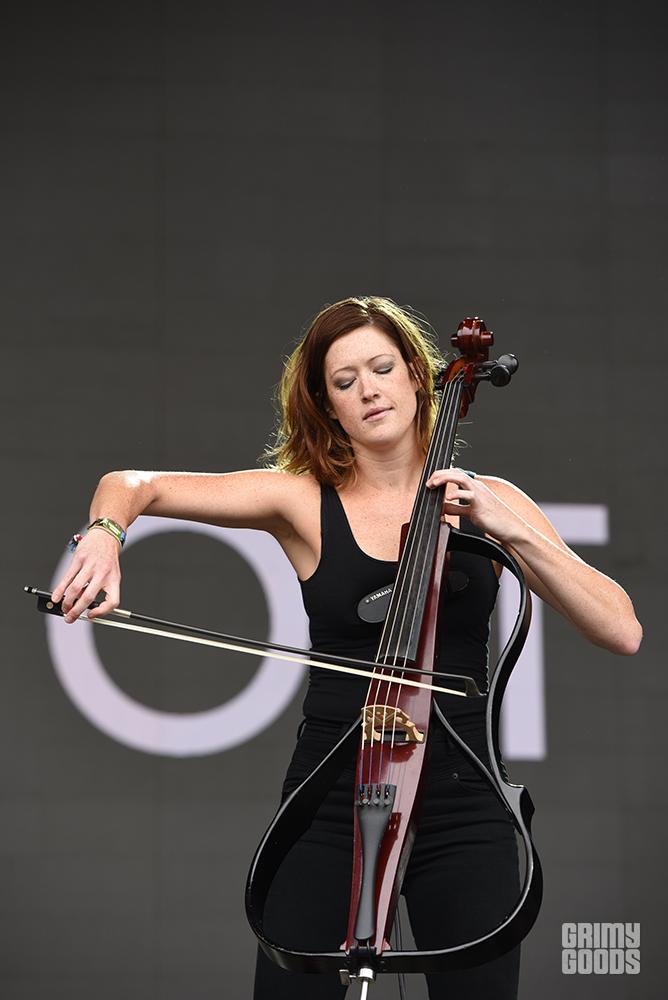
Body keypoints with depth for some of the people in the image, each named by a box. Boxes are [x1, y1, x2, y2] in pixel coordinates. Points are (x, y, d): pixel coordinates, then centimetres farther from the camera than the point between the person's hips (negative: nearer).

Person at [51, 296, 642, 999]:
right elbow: (130, 485, 1)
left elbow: (621, 632, -4)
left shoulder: (490, 502, 4)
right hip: (331, 801, 0)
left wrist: (511, 528, -14)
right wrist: (105, 534, -21)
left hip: (461, 807, 0)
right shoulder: (304, 501, 3)